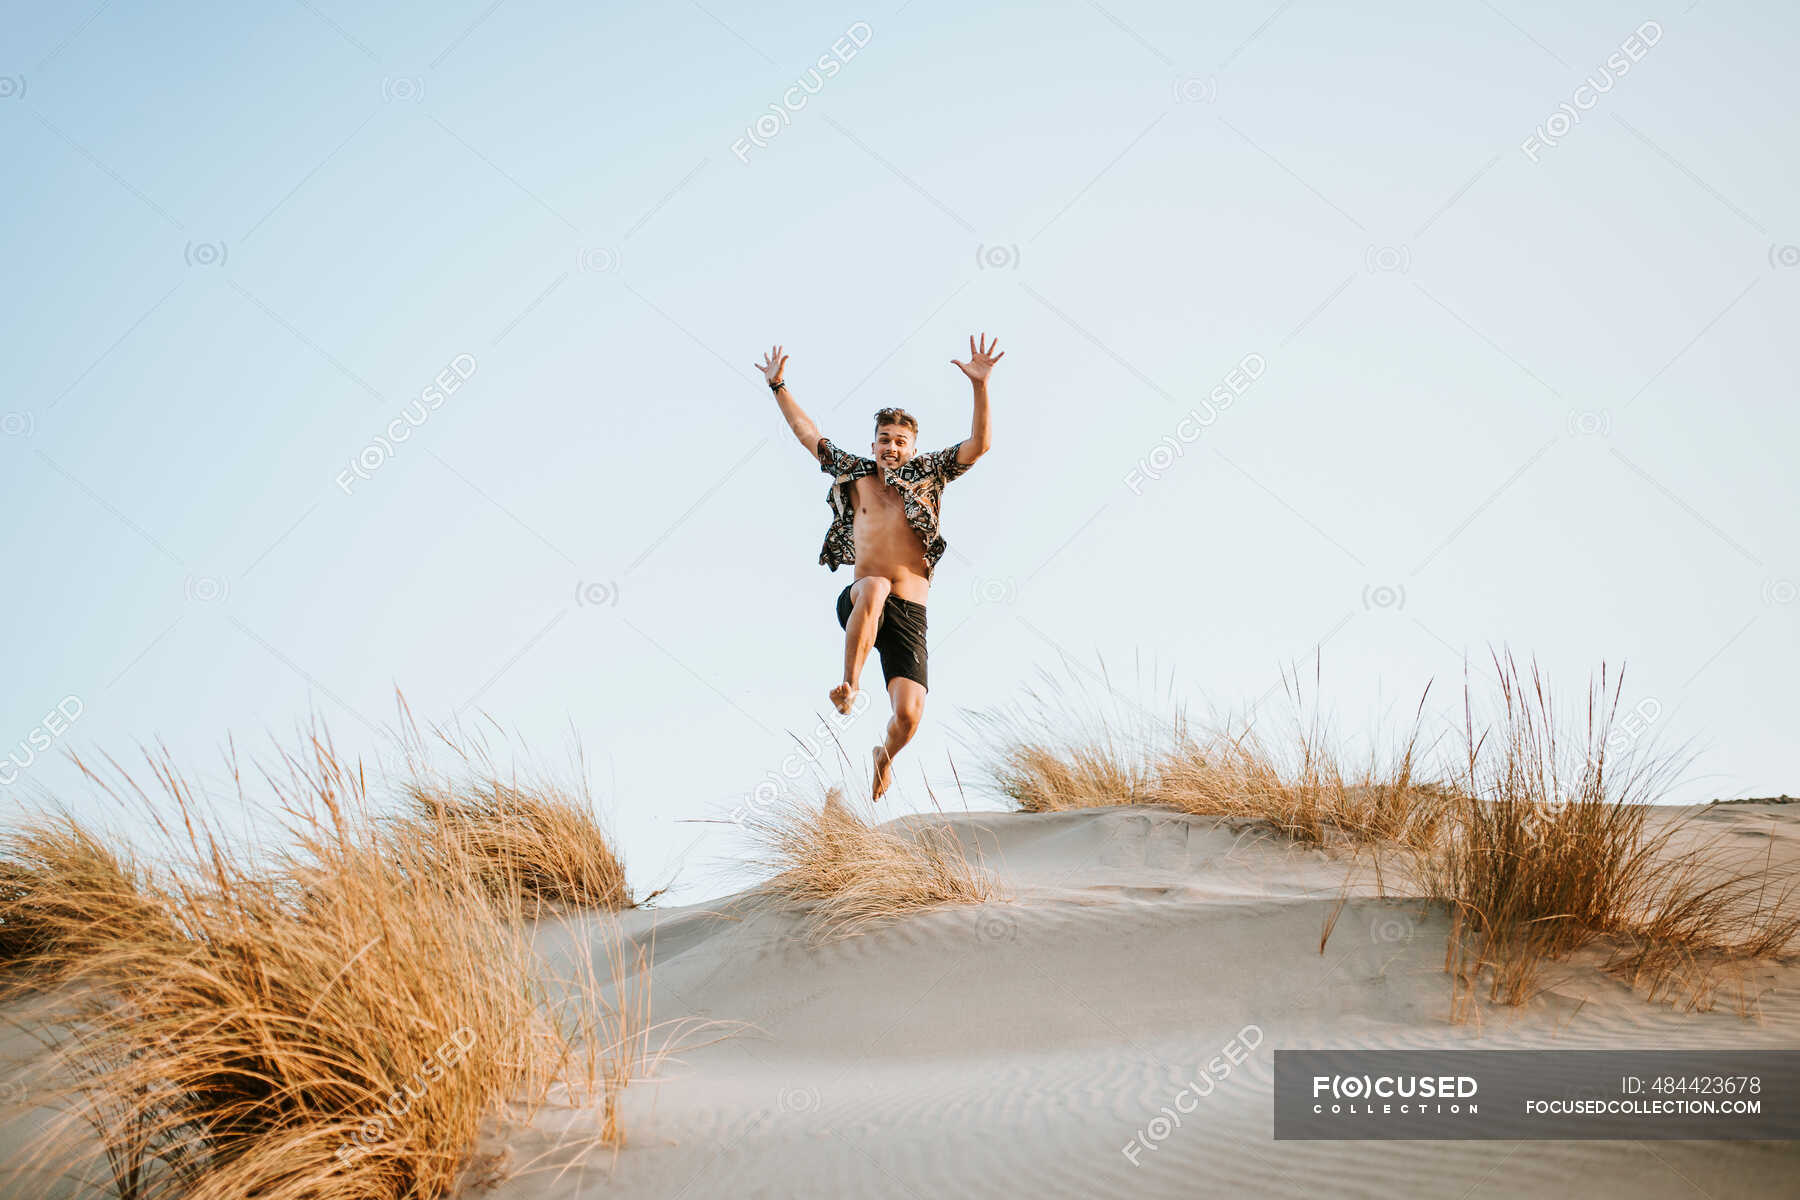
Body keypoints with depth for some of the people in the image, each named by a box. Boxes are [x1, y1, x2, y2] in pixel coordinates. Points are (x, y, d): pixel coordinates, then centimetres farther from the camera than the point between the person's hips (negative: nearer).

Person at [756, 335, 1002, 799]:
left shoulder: (928, 474, 10)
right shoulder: (853, 473, 15)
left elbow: (980, 443, 0)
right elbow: (807, 432, 25)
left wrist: (980, 386, -11)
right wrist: (778, 386, 24)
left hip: (909, 615, 0)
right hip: (858, 605, 0)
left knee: (909, 714, -13)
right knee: (874, 587, -40)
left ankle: (884, 754, 24)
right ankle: (848, 686, -28)